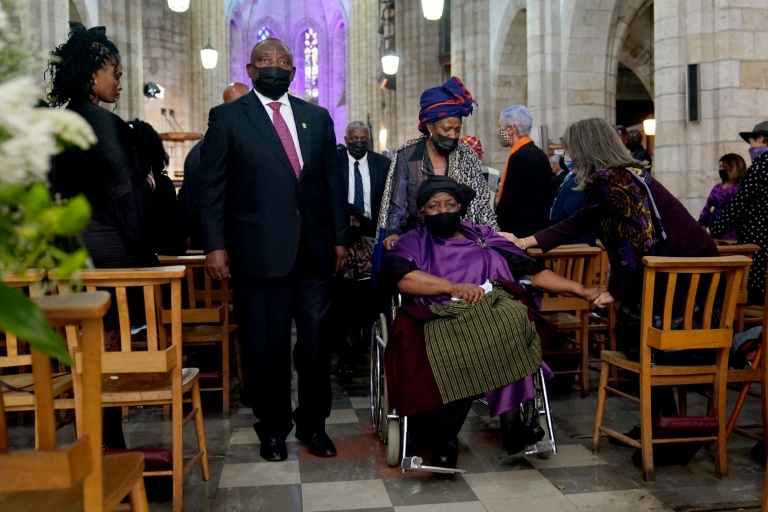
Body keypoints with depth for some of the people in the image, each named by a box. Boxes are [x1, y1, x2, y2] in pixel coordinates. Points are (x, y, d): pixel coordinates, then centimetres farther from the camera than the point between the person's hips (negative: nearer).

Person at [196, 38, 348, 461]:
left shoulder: (317, 117, 13)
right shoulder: (227, 117, 4)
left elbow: (333, 181, 13)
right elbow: (212, 188, 0)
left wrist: (340, 236, 7)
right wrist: (215, 245, -8)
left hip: (314, 248, 3)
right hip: (260, 250, -2)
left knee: (315, 340, 8)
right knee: (265, 344, 6)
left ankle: (313, 424, 25)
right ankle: (273, 427, 24)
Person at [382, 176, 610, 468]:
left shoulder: (486, 239, 24)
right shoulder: (414, 242, 17)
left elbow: (533, 272, 16)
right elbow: (398, 274, -6)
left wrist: (582, 291, 6)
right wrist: (452, 287, -13)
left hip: (494, 313, 2)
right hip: (441, 320, -2)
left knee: (511, 316, -31)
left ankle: (511, 423, -25)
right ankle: (444, 438, -23)